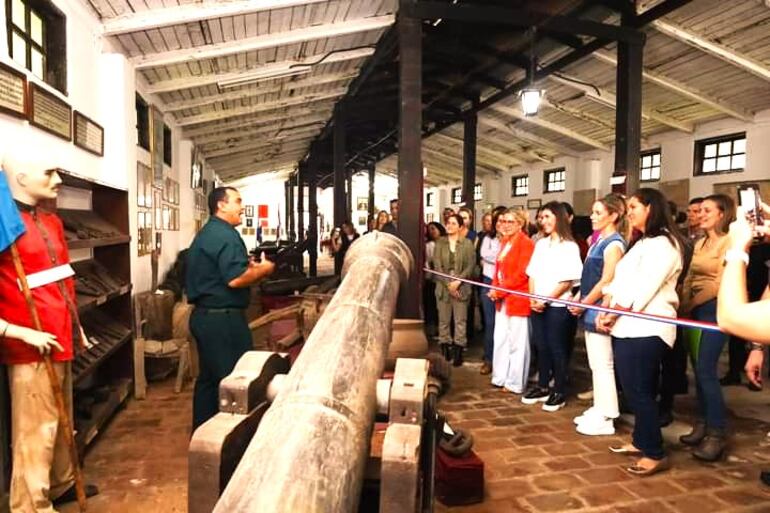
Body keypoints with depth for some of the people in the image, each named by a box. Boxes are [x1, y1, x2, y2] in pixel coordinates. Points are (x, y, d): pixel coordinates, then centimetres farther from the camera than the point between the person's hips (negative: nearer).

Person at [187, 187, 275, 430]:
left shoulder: (205, 234, 17)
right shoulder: (226, 235, -16)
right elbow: (235, 280, -25)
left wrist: (249, 267, 13)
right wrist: (263, 269, -10)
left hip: (204, 315, 11)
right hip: (223, 318, -11)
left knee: (208, 378, 18)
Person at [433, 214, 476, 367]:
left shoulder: (467, 243, 1)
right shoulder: (440, 242, 5)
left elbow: (471, 265, -4)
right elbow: (437, 265, -1)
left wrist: (458, 281, -15)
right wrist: (448, 284, -11)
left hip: (461, 287, -1)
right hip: (443, 286, 2)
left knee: (460, 320, 0)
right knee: (443, 320, 5)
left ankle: (458, 353, 6)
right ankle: (445, 352, 13)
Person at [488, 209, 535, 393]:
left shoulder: (526, 243, -12)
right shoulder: (505, 241, 15)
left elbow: (522, 274, -18)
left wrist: (500, 290, -15)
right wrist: (495, 289, 1)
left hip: (517, 299, -9)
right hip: (502, 298, 9)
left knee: (516, 342, 1)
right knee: (500, 339, 14)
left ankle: (515, 383, 11)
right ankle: (501, 377, 26)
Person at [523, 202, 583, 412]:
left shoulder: (569, 246, -6)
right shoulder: (540, 244, 13)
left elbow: (568, 281, -11)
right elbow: (532, 274, 12)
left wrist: (547, 300, -13)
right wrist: (532, 297, -2)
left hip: (557, 305, -5)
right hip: (537, 305, 6)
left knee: (556, 348, 1)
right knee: (541, 346, 11)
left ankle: (559, 392, 11)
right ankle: (542, 387, 22)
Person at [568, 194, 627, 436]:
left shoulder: (614, 243, -14)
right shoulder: (599, 241, 13)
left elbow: (606, 281, -19)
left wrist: (583, 304, -12)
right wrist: (581, 303, 6)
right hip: (591, 309, 9)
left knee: (603, 365, -1)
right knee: (595, 364, 15)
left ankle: (606, 418, 8)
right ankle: (599, 410, 25)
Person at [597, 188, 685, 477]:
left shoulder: (663, 244, -11)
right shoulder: (641, 243, 20)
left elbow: (643, 288, -18)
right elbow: (619, 281, 15)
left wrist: (613, 315, -11)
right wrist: (604, 312, 5)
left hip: (645, 329, -9)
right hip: (628, 327, 9)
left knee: (639, 391, -4)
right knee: (634, 390, 15)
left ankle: (656, 454, 7)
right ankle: (640, 442, 28)